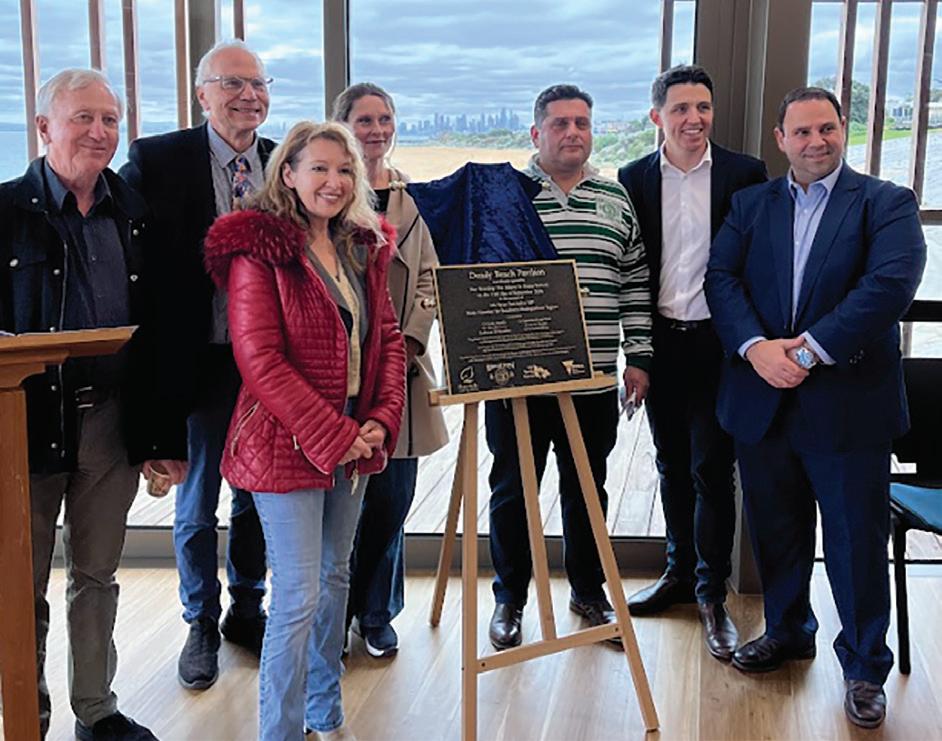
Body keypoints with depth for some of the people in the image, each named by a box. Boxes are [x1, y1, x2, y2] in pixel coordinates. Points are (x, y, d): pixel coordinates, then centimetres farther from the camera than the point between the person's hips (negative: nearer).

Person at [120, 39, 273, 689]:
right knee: (197, 506, 12)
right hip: (199, 362, -3)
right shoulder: (158, 160, -7)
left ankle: (248, 609, 38)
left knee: (258, 498, 17)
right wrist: (153, 363, -14)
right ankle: (203, 626, 32)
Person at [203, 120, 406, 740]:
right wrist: (334, 435, -18)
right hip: (288, 445, -7)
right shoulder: (258, 249, -11)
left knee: (335, 577, 17)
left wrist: (381, 421, -3)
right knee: (298, 596, -5)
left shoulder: (365, 247, 10)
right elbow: (260, 360, -17)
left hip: (355, 442, 7)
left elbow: (387, 337, 11)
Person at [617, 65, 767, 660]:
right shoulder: (635, 179, 3)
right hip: (661, 342, 3)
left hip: (719, 343, -2)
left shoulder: (745, 174, -2)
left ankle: (712, 594, 16)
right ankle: (681, 572, 32)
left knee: (712, 470, 1)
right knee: (672, 466, 14)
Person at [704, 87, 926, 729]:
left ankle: (865, 667, 24)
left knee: (858, 541, 6)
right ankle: (788, 632, 39)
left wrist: (813, 349, -21)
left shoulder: (886, 203, -2)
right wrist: (756, 347, -17)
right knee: (777, 529, 17)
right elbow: (722, 277, -1)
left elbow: (891, 283, -16)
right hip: (762, 401, 4)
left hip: (848, 403, -3)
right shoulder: (751, 204, 10)